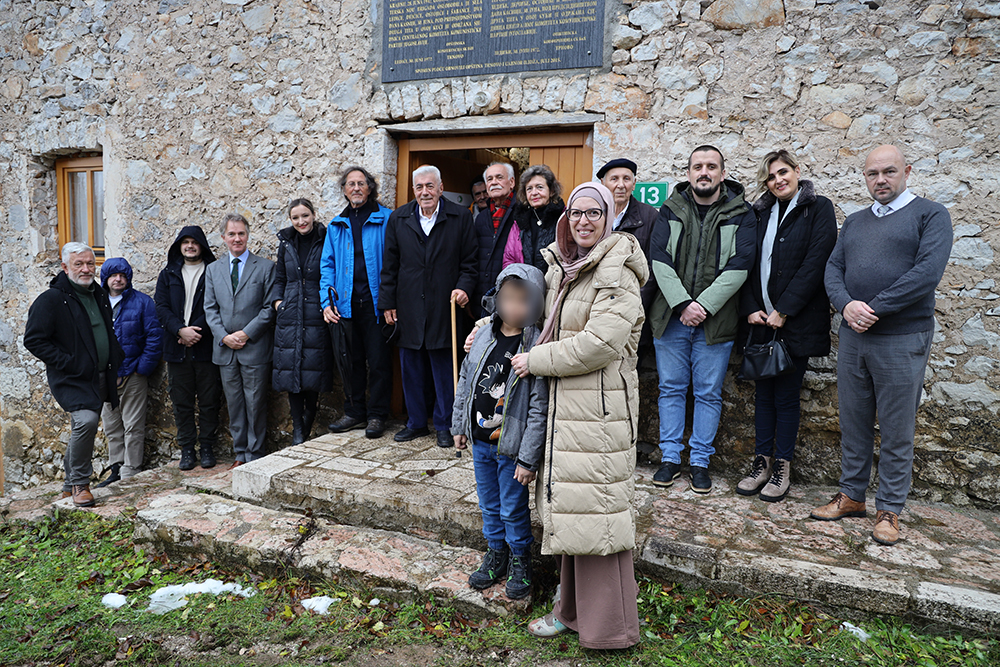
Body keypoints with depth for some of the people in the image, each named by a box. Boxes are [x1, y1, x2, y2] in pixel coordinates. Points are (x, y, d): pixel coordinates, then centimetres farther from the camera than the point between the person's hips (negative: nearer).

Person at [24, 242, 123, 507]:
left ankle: (71, 485, 31)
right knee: (86, 420, -26)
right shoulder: (51, 299, -10)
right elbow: (34, 340, -13)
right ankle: (79, 483, -9)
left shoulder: (100, 295, 12)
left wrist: (116, 361, 12)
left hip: (100, 378, 7)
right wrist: (68, 363, -18)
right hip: (72, 379, -7)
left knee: (83, 431, 15)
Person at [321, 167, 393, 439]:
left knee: (378, 360, 1)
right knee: (351, 360, 10)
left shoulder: (386, 219, 1)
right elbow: (328, 265, 12)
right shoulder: (337, 226, 14)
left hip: (375, 302, -4)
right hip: (346, 304, 4)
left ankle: (377, 414, 12)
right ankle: (354, 412, 22)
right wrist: (326, 301, 0)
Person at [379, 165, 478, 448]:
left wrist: (464, 287, -14)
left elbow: (469, 262, 3)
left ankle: (444, 426, 18)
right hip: (408, 307, 3)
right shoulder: (398, 219, 9)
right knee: (411, 370, 11)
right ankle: (416, 423, 25)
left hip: (443, 308, -3)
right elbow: (390, 266, 10)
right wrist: (387, 303, 6)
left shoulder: (461, 217, 2)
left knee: (444, 370, 4)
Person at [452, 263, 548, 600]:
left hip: (511, 446, -5)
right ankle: (496, 554, 41)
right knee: (489, 505, 20)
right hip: (480, 440, 5)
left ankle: (520, 562, 32)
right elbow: (465, 381, 11)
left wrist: (528, 459, -17)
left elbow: (539, 409, -17)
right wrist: (459, 425, 14)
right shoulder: (484, 335, -1)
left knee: (513, 509, 9)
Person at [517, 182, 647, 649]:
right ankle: (573, 611, 31)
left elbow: (600, 343, -22)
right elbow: (536, 317, 31)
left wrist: (535, 361, -13)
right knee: (567, 507, 15)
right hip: (564, 404, 8)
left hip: (600, 406, -8)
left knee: (594, 510, -2)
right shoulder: (561, 268, 15)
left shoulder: (616, 270, -12)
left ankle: (609, 628, 14)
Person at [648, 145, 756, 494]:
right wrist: (683, 304, -14)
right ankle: (670, 457, 20)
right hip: (671, 316, 2)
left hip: (715, 320, -1)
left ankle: (700, 461, 19)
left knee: (709, 393, 6)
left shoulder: (740, 214, 1)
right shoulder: (671, 210, 6)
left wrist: (703, 304, -16)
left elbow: (738, 268, -7)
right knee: (671, 388, 8)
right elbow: (659, 260, -3)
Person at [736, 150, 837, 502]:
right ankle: (762, 462, 19)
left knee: (786, 396, 2)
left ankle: (782, 467, 14)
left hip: (796, 322, -4)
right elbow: (748, 262, 8)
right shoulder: (761, 213, 12)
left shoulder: (819, 209, -2)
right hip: (761, 319, 4)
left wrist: (783, 311, -14)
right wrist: (751, 309, -4)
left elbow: (815, 264, -11)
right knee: (764, 393, 9)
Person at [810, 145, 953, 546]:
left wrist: (875, 309, -17)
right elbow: (833, 269, 8)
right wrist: (846, 305, -12)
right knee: (853, 423, 12)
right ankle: (852, 496, 25)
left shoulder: (930, 214, 0)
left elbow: (928, 272, -14)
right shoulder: (854, 222, 16)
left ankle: (889, 510, 16)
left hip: (902, 339, -5)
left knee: (896, 431, 4)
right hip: (852, 336, 5)